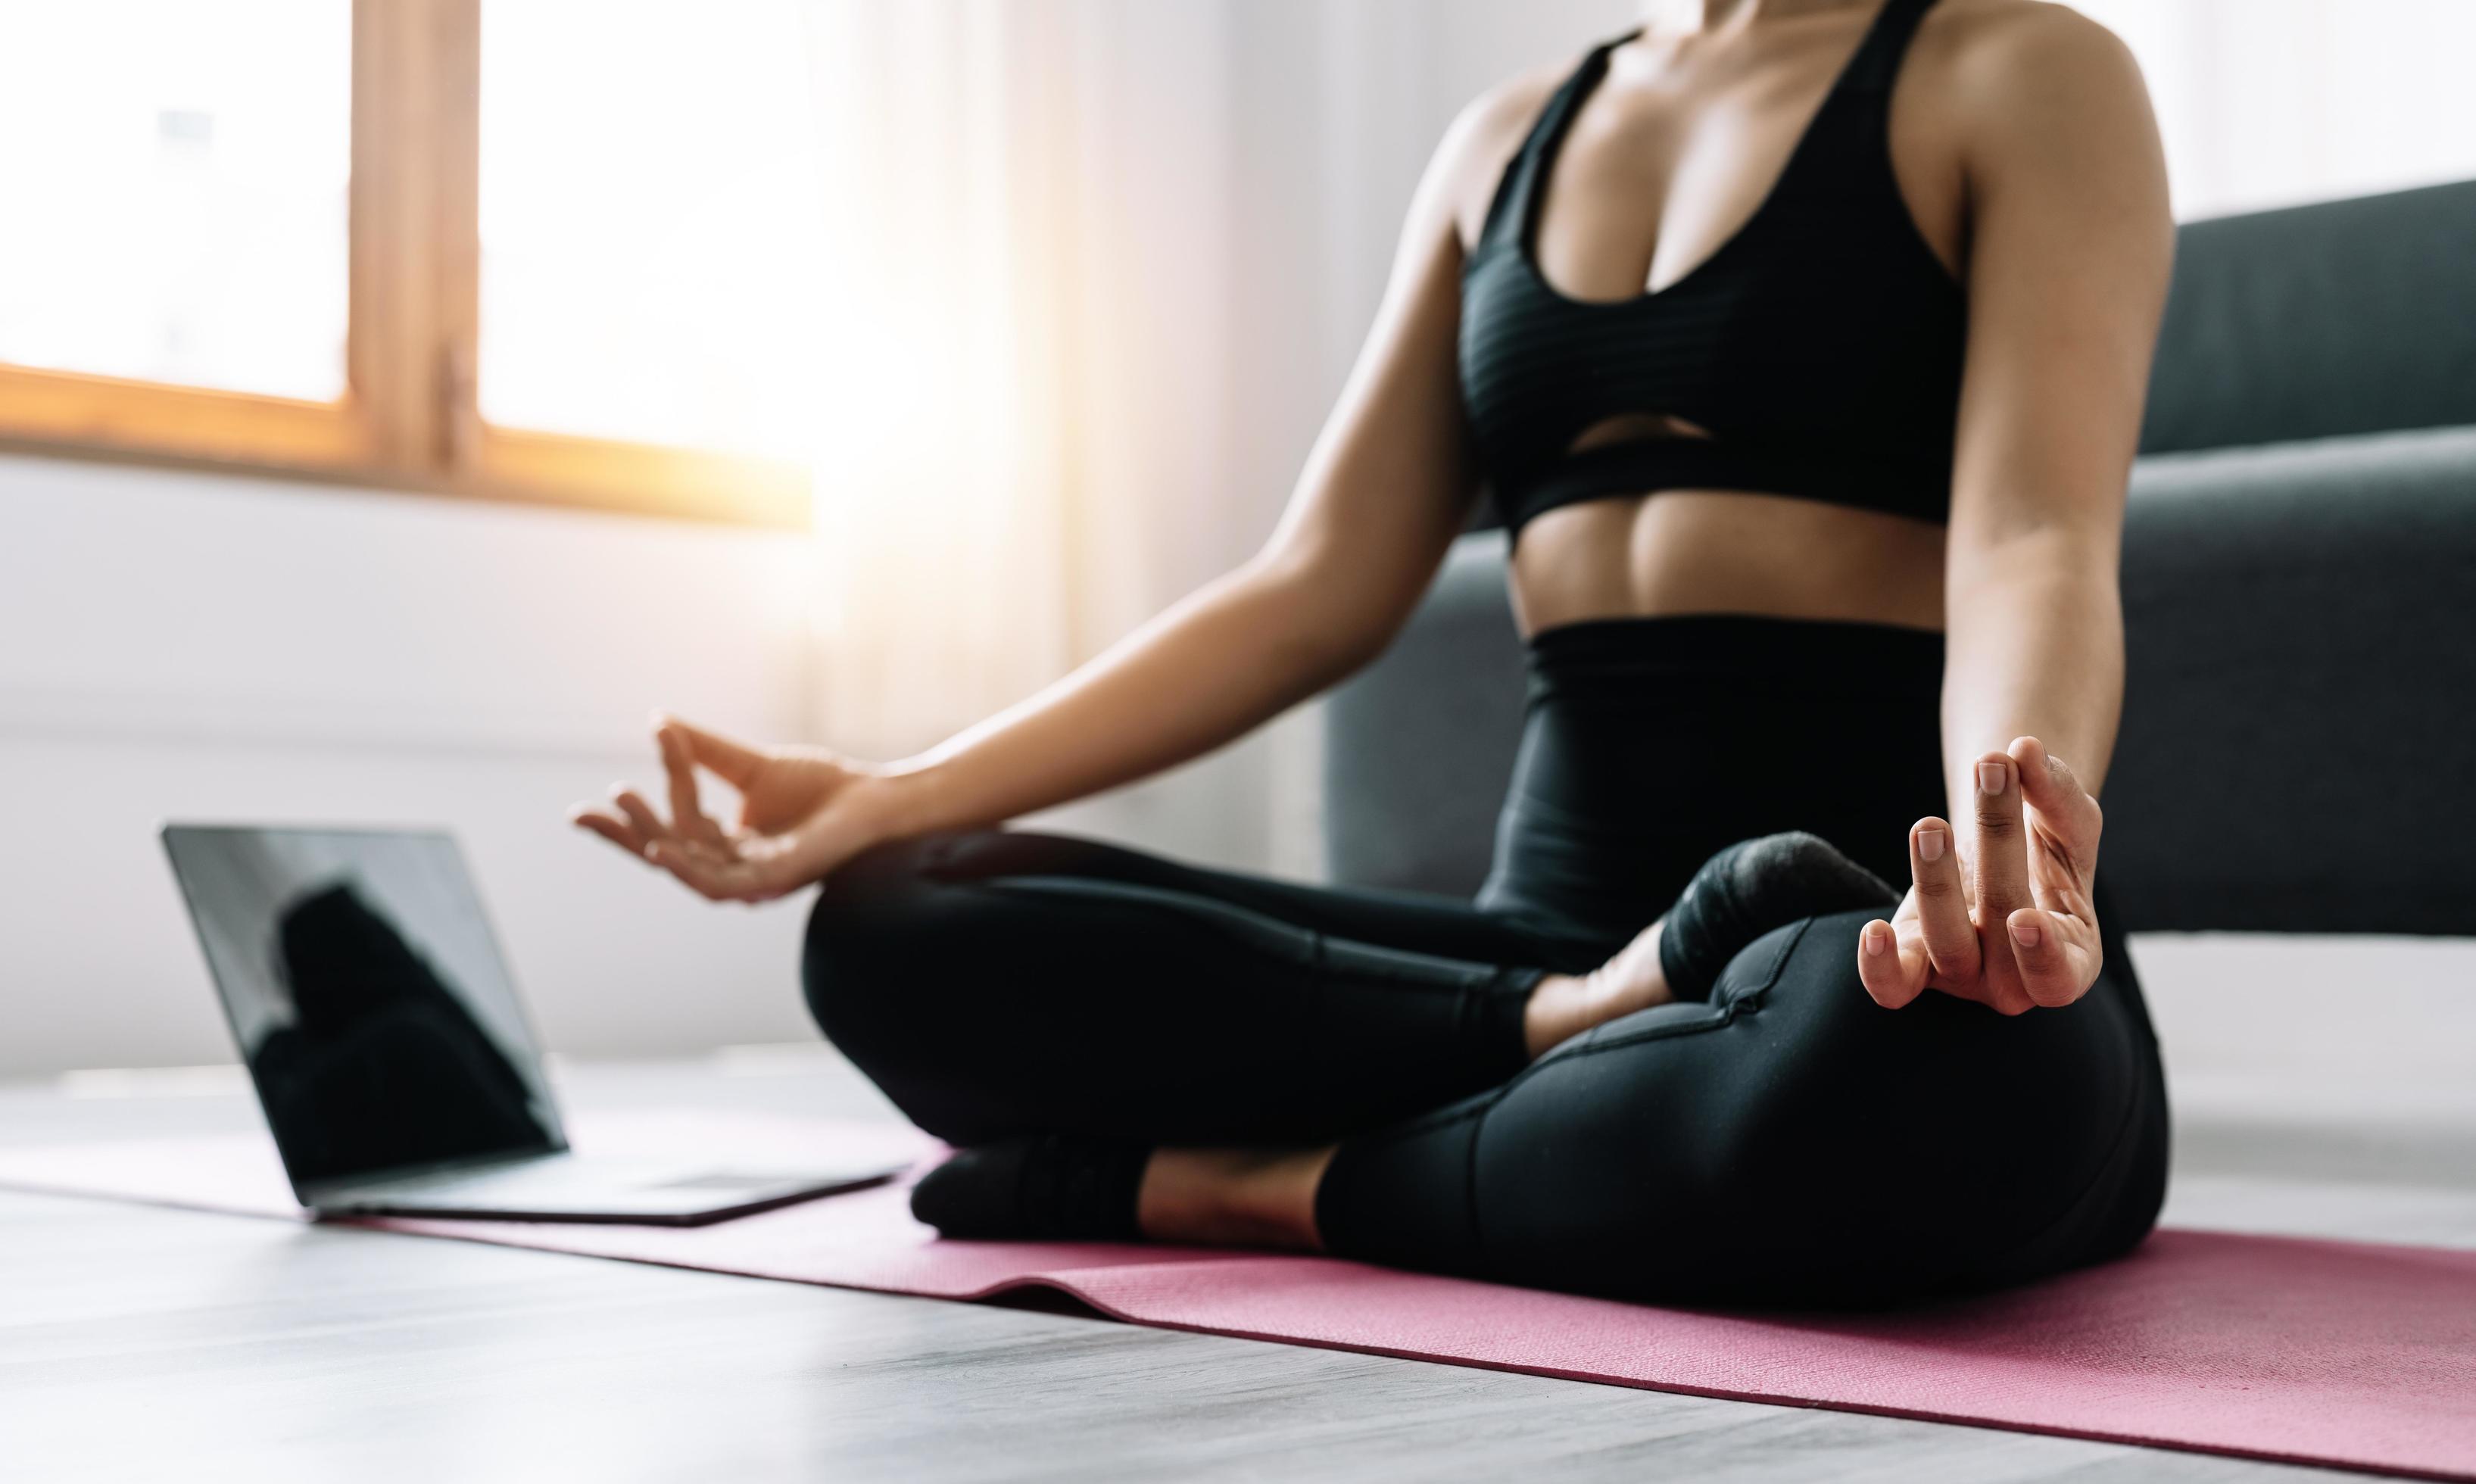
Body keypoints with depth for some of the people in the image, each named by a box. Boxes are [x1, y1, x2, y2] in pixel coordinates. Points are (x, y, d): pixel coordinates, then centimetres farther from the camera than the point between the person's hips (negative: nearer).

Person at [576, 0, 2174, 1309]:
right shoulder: (1504, 143, 18)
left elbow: (2037, 544, -13)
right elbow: (1319, 590, 12)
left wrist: (2011, 832, -37)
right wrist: (896, 799, 2)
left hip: (1903, 943, -4)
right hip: (1560, 921, 4)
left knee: (1905, 1059, -41)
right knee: (898, 933, -12)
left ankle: (1247, 1179, -18)